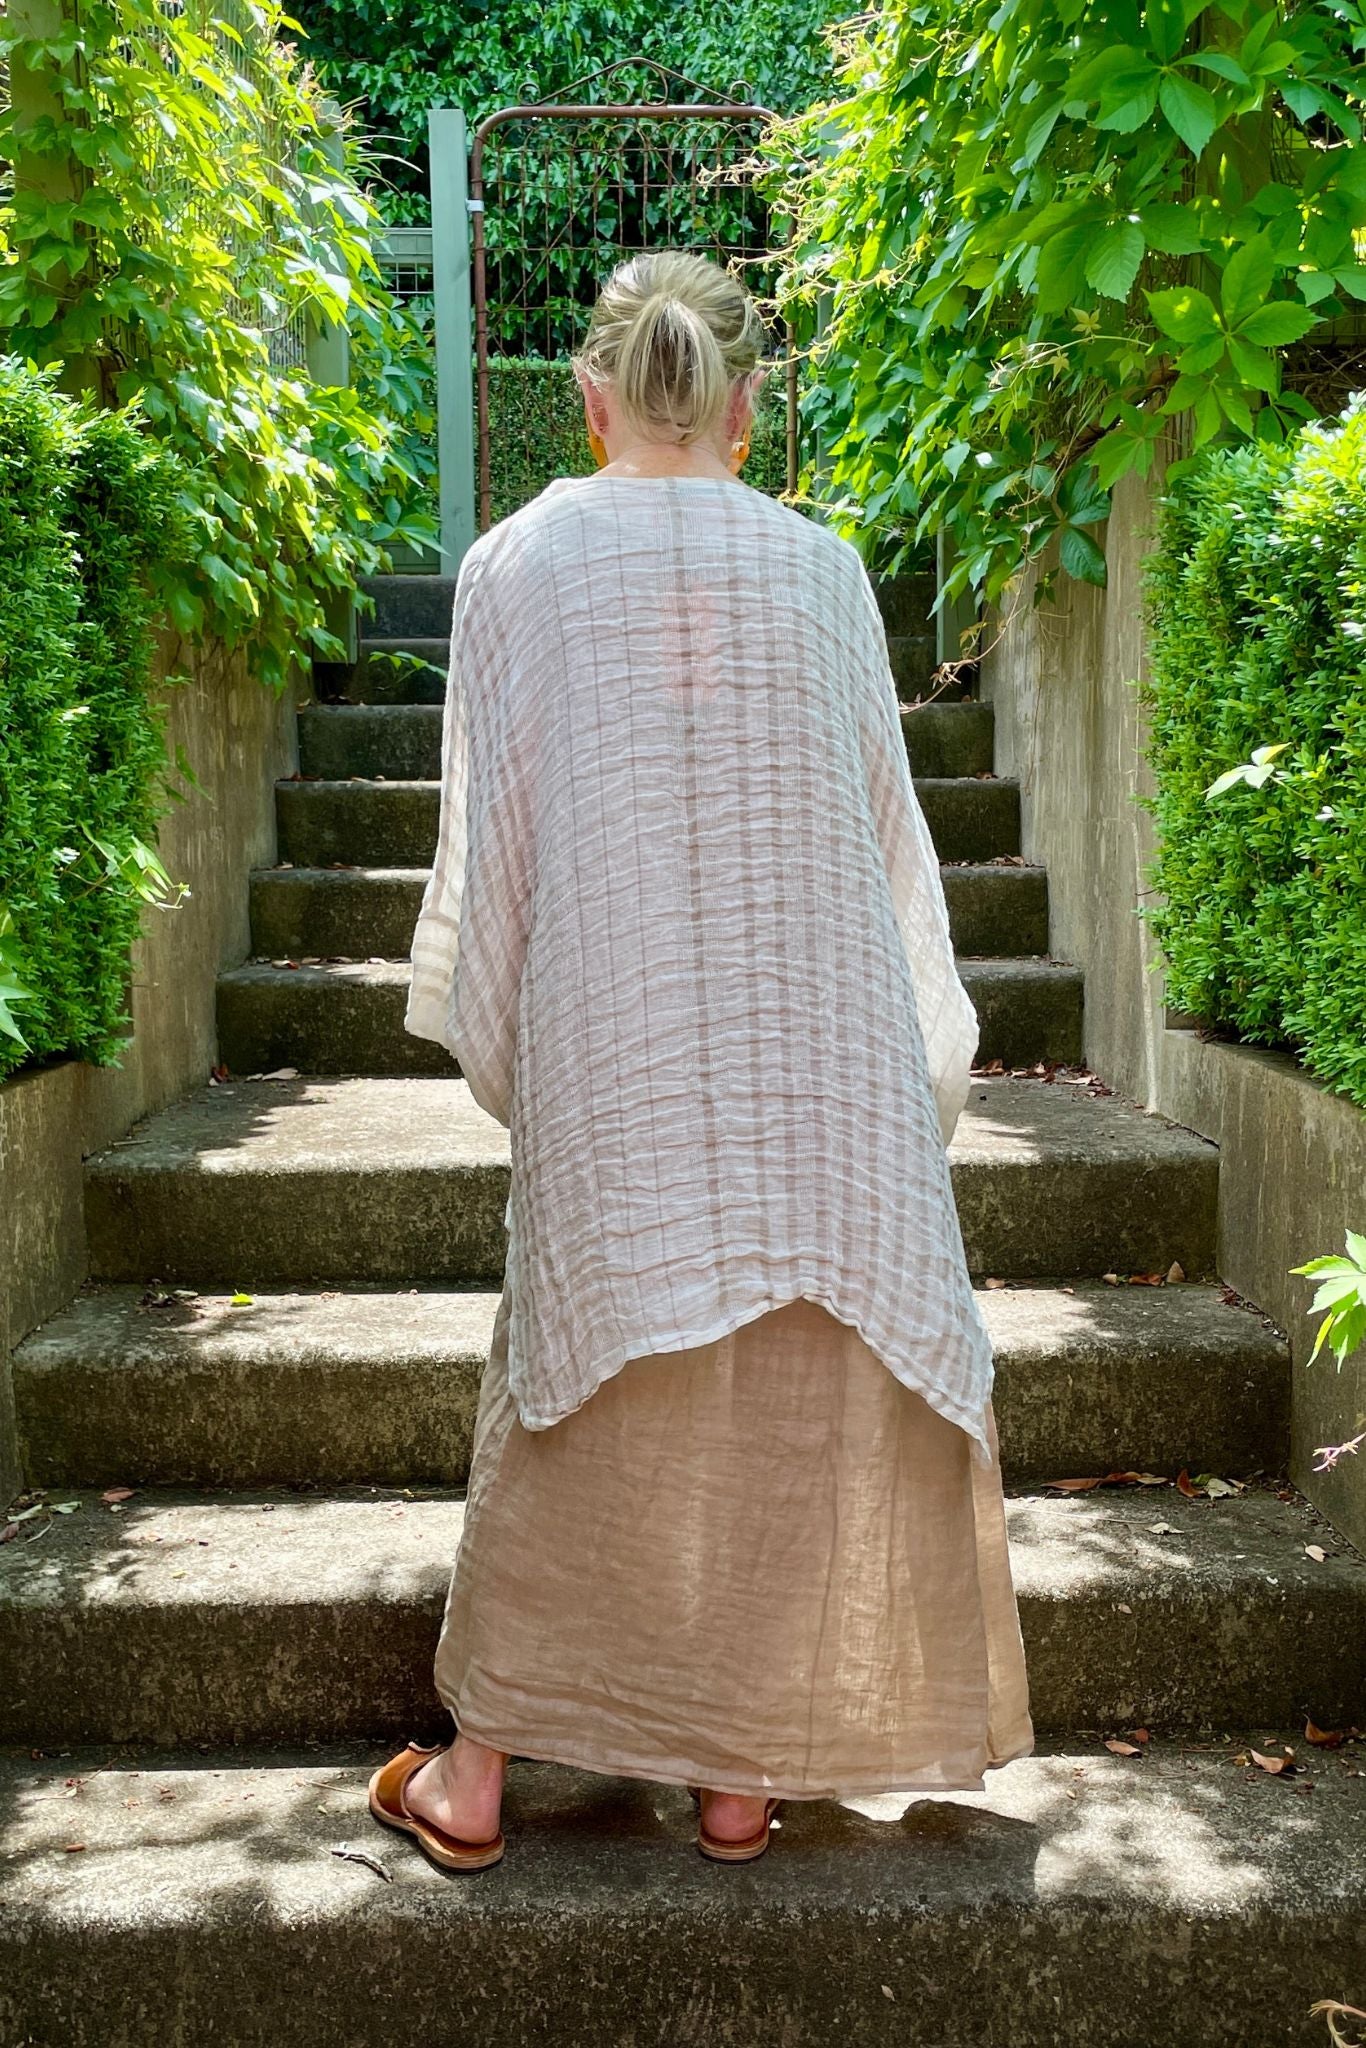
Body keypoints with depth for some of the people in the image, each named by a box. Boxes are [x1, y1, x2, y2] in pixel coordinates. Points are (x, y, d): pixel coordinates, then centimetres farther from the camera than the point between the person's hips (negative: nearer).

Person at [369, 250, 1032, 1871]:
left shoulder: (517, 566, 0)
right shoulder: (819, 569, 3)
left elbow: (489, 835, 3)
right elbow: (883, 831, 8)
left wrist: (492, 1044, 14)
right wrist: (913, 1054, 18)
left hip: (610, 1067, 0)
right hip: (815, 1057, 0)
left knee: (578, 1399, 11)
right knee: (798, 1403, 10)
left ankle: (474, 1778, 21)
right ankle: (742, 1776, 21)